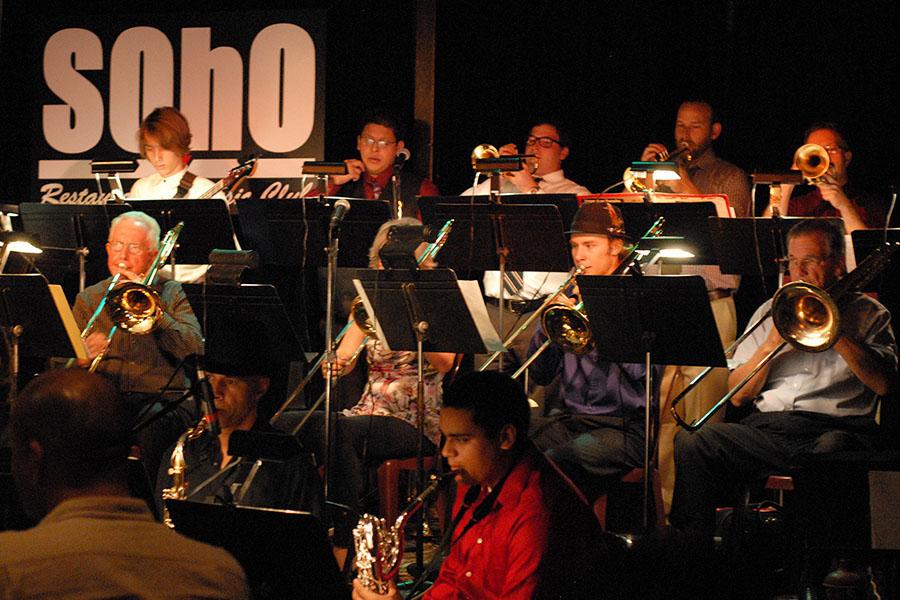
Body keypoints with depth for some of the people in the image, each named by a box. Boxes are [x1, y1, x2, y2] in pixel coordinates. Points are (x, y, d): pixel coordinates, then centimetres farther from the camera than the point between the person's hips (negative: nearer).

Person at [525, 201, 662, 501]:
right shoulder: (568, 298, 16)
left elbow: (644, 373, -14)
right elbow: (541, 374, 12)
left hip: (625, 426, -5)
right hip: (570, 417, 5)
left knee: (561, 458, -34)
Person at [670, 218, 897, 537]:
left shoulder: (868, 313, 17)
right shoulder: (771, 312, 24)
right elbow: (738, 396, 16)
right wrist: (771, 344, 1)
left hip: (835, 426, -3)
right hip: (767, 425, 3)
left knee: (832, 449, -41)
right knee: (690, 442, -23)